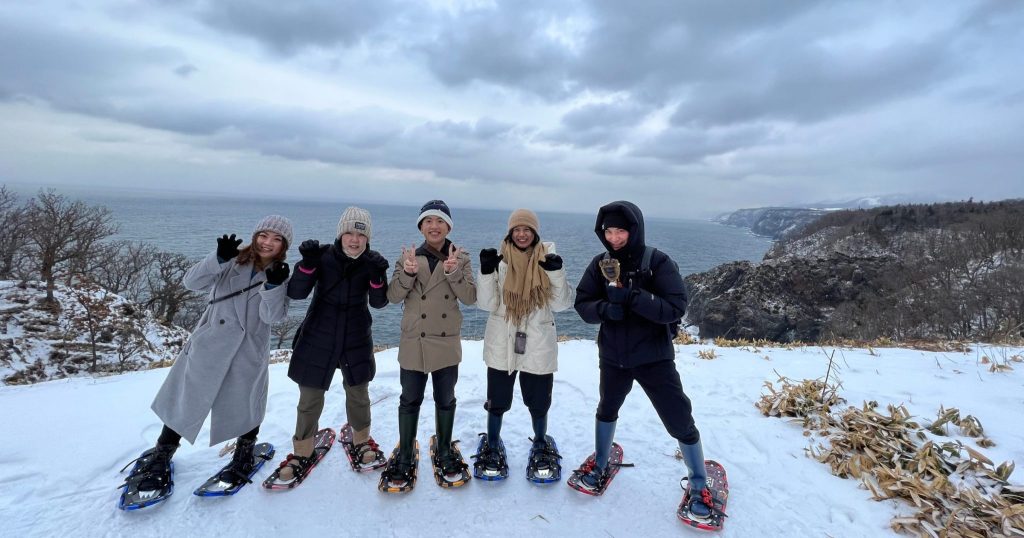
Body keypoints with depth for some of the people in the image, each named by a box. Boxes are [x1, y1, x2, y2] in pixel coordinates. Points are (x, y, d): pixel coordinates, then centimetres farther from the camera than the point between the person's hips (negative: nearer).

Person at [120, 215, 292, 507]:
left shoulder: (281, 276, -1)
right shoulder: (232, 261, -1)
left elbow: (272, 316, -13)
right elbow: (191, 282, -10)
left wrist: (274, 285, -31)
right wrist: (219, 258, -26)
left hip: (249, 353, 0)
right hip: (209, 345, 0)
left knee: (246, 407, 10)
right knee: (187, 401, 7)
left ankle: (244, 455, 36)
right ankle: (160, 456, 30)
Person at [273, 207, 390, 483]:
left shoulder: (371, 261, -7)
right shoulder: (324, 255, -12)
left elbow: (378, 302, -11)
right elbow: (296, 293, -14)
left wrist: (377, 276, -29)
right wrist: (308, 263, -31)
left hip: (356, 339, 1)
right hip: (318, 338, -1)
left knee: (358, 393, 15)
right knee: (310, 398, 9)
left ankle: (362, 442, 39)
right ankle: (302, 453, 32)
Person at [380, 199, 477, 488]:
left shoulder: (460, 258, -1)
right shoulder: (410, 256, -1)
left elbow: (470, 297, -10)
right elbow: (393, 296, -8)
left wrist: (453, 272, -26)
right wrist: (408, 272, -26)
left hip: (447, 343, 0)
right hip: (414, 342, 0)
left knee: (445, 400, 15)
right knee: (410, 400, 11)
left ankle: (444, 453, 35)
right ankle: (405, 456, 29)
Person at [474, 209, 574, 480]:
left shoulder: (547, 260, -3)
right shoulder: (500, 260, -4)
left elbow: (561, 304, -8)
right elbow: (486, 303, -7)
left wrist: (557, 273, -22)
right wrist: (487, 271, -20)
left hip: (538, 344, 1)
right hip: (502, 343, 0)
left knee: (539, 401, 16)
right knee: (497, 400, 14)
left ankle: (541, 446, 43)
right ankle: (492, 446, 39)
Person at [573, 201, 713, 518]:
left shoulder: (657, 262, -16)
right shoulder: (600, 264, -7)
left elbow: (676, 308, -23)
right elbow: (582, 304, -6)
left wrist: (631, 297, -33)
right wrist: (605, 309, -27)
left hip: (654, 357, -3)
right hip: (613, 356, 4)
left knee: (680, 422, 4)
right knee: (607, 410, 22)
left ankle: (699, 486, 31)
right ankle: (600, 465, 48)